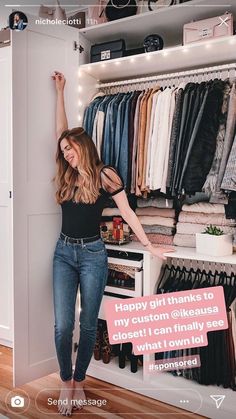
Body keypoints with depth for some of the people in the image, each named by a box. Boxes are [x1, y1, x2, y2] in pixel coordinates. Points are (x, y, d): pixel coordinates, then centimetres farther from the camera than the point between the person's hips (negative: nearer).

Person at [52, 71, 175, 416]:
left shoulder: (105, 176, -6)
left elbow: (127, 213, -4)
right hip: (64, 252, 4)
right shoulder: (67, 175, 6)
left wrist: (150, 247, -4)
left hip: (92, 254, -3)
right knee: (63, 325, 0)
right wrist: (60, 91, 15)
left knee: (88, 324, 6)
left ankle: (79, 381, 25)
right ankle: (65, 382, 20)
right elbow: (61, 130, 10)